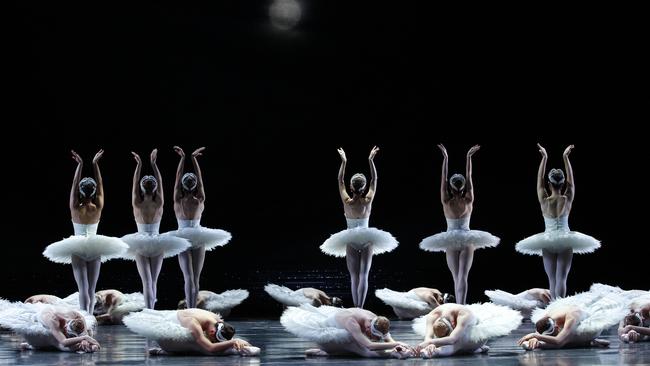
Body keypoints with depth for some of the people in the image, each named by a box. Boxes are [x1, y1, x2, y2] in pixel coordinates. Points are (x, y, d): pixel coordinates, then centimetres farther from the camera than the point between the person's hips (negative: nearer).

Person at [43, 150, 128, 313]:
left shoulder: (75, 208, -9)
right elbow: (100, 185, 0)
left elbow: (74, 184, -6)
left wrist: (80, 164, -6)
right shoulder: (98, 208, -5)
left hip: (77, 250, -2)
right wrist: (95, 163, 2)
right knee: (91, 289, 9)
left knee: (83, 288, -11)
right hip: (95, 249, 2)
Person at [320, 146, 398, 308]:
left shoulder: (347, 202, -8)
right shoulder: (368, 201, -8)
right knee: (364, 275, -4)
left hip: (351, 241, 0)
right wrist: (371, 160, 2)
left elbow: (340, 181, 2)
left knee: (354, 277, 6)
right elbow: (374, 180, 1)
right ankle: (360, 308, -14)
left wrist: (343, 162, 4)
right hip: (367, 240, 0)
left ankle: (356, 308, 4)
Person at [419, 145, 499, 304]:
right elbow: (469, 177, -3)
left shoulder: (446, 202, -7)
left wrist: (445, 157, -4)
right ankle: (461, 306, -27)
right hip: (467, 240, -1)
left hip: (451, 241, 1)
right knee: (463, 276, -10)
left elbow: (443, 178, -5)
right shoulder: (468, 201, -6)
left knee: (456, 277, 9)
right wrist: (469, 157, -1)